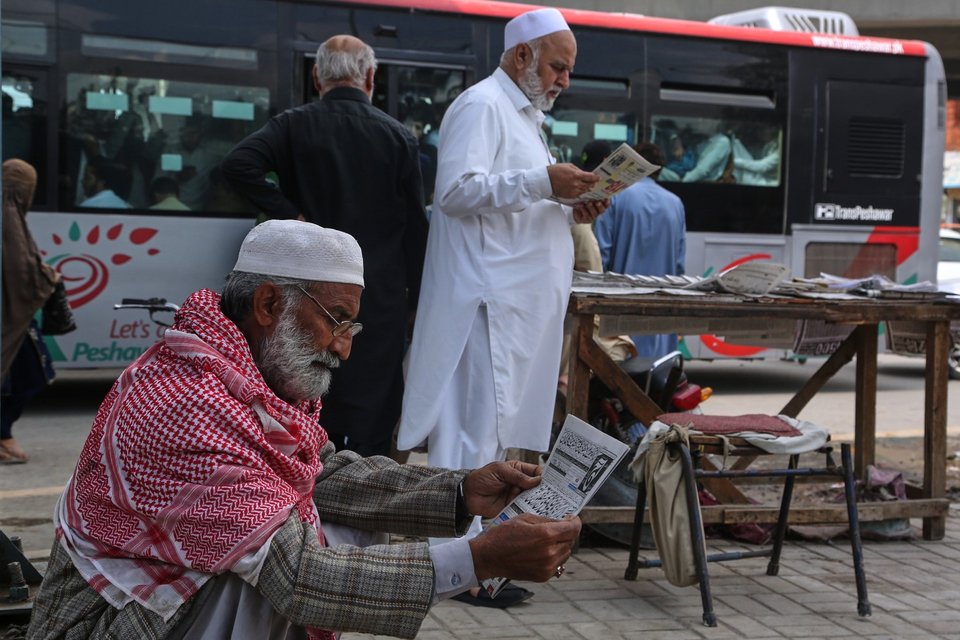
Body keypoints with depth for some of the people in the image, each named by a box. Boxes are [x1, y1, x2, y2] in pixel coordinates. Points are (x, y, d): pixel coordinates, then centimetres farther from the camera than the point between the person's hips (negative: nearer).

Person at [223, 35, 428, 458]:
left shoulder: (294, 126, 0)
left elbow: (238, 165, -16)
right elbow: (415, 228, 3)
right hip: (381, 297, 0)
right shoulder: (398, 137, 1)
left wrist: (291, 214, -8)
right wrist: (415, 299, 9)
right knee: (373, 413, 4)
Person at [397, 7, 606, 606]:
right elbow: (459, 191, -19)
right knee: (476, 427, -9)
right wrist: (542, 183, -23)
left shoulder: (524, 116, 25)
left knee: (495, 429, 10)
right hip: (486, 300, -10)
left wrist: (570, 210, 13)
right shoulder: (482, 106, -7)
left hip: (521, 302, 10)